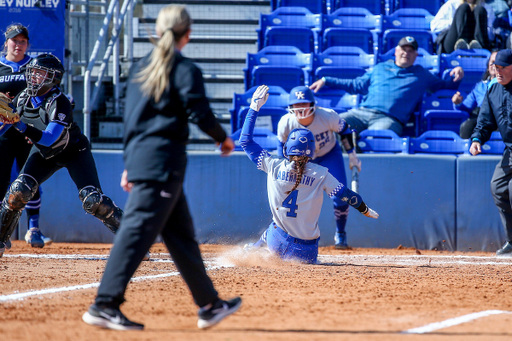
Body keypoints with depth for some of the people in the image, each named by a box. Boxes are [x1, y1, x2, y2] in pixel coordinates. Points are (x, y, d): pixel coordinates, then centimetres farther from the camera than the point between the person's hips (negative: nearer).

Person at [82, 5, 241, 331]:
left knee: (182, 234, 14)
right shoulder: (185, 69, -7)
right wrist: (223, 138, 5)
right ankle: (105, 305, -17)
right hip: (163, 163, -8)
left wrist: (130, 164, 20)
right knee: (138, 231, -12)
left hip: (140, 158, 8)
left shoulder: (141, 68, 15)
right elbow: (200, 113, -14)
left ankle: (209, 305, 21)